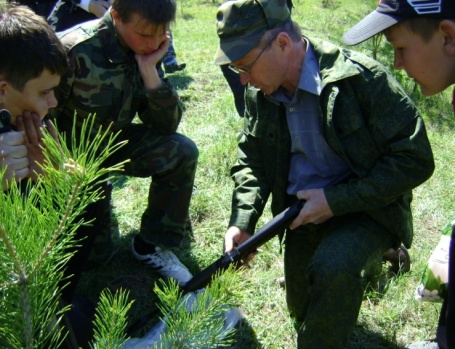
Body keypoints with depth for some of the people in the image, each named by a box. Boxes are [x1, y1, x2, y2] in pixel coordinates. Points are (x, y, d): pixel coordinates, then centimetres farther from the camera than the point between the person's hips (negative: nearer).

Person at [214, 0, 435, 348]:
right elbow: (251, 159, 4)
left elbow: (416, 159, -21)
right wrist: (242, 222, -13)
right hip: (305, 210, 6)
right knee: (304, 310, 13)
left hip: (366, 208, -6)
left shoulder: (361, 77, -23)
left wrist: (336, 200, -24)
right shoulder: (260, 93, -6)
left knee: (332, 269, -36)